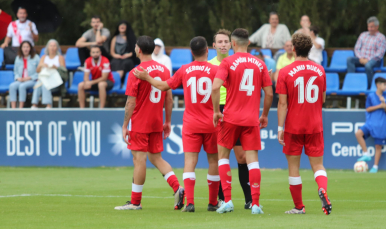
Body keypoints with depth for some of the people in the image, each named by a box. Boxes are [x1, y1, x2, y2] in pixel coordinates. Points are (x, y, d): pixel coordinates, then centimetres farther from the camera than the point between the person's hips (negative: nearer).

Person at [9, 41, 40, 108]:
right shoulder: (18, 58, 16)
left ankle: (20, 108, -35)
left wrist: (30, 77, -12)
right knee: (12, 86, -29)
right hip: (20, 80, 4)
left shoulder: (36, 57, 2)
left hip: (32, 80, -4)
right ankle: (13, 108, -35)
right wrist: (18, 78, 0)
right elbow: (15, 71, 23)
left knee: (22, 86, -36)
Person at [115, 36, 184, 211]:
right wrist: (167, 122, 16)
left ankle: (135, 202, 3)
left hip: (139, 123, -6)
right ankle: (177, 188, -4)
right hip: (156, 124, 6)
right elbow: (169, 99, 9)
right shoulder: (164, 70, 6)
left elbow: (131, 102, -13)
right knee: (156, 158, 14)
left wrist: (125, 125, -7)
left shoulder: (136, 72, -13)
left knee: (139, 159, -2)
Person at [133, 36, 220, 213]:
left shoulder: (184, 70, 2)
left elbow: (164, 86, 11)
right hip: (211, 123, -1)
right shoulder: (214, 70, -5)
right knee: (213, 160, 11)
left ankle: (189, 202, -19)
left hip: (191, 124, 1)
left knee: (190, 160, -5)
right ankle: (213, 203, 17)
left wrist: (147, 78, 23)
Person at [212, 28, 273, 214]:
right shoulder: (259, 64, 5)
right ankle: (255, 204, -4)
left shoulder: (228, 62, -5)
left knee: (223, 155, 12)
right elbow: (269, 93, 5)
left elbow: (215, 87, -18)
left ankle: (227, 200, 3)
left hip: (231, 117, -2)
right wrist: (264, 115, 17)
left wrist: (216, 111, -7)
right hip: (252, 119, 2)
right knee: (252, 159, 2)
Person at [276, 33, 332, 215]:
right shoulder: (320, 70, 2)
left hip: (293, 127, -2)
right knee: (318, 165, 6)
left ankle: (299, 207, 12)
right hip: (315, 125, 2)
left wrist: (280, 128, -7)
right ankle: (322, 188, -24)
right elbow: (323, 100, 12)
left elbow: (282, 103, -10)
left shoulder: (285, 72, -8)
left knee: (294, 167, 8)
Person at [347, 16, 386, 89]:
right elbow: (357, 48, 15)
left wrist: (368, 60, -15)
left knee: (368, 65, -40)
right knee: (349, 59, -24)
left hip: (373, 60, -5)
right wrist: (360, 58, -5)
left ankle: (369, 86, -29)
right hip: (361, 59, 5)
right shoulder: (363, 35, 20)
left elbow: (380, 53, -6)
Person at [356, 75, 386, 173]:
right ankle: (366, 154, -13)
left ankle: (375, 166, 11)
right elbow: (368, 109, -2)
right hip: (370, 122, 0)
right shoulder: (371, 96, 1)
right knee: (358, 133, -25)